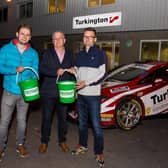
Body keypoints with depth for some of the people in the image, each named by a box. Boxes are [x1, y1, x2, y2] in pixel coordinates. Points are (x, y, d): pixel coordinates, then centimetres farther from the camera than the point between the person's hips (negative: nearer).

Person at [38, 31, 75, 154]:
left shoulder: (70, 55, 10)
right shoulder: (47, 54, 3)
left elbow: (73, 72, 11)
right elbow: (41, 69, -8)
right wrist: (56, 72, -21)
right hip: (49, 92, -2)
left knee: (63, 118, 10)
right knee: (46, 118, 6)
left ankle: (62, 141, 28)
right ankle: (44, 141, 22)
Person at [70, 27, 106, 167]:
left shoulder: (100, 54, -4)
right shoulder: (80, 55, 13)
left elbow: (103, 74, -10)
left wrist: (86, 83, -19)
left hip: (93, 95, -5)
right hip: (80, 94, 6)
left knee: (96, 124, -3)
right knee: (82, 122, 16)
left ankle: (99, 152, 9)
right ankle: (83, 145, 32)